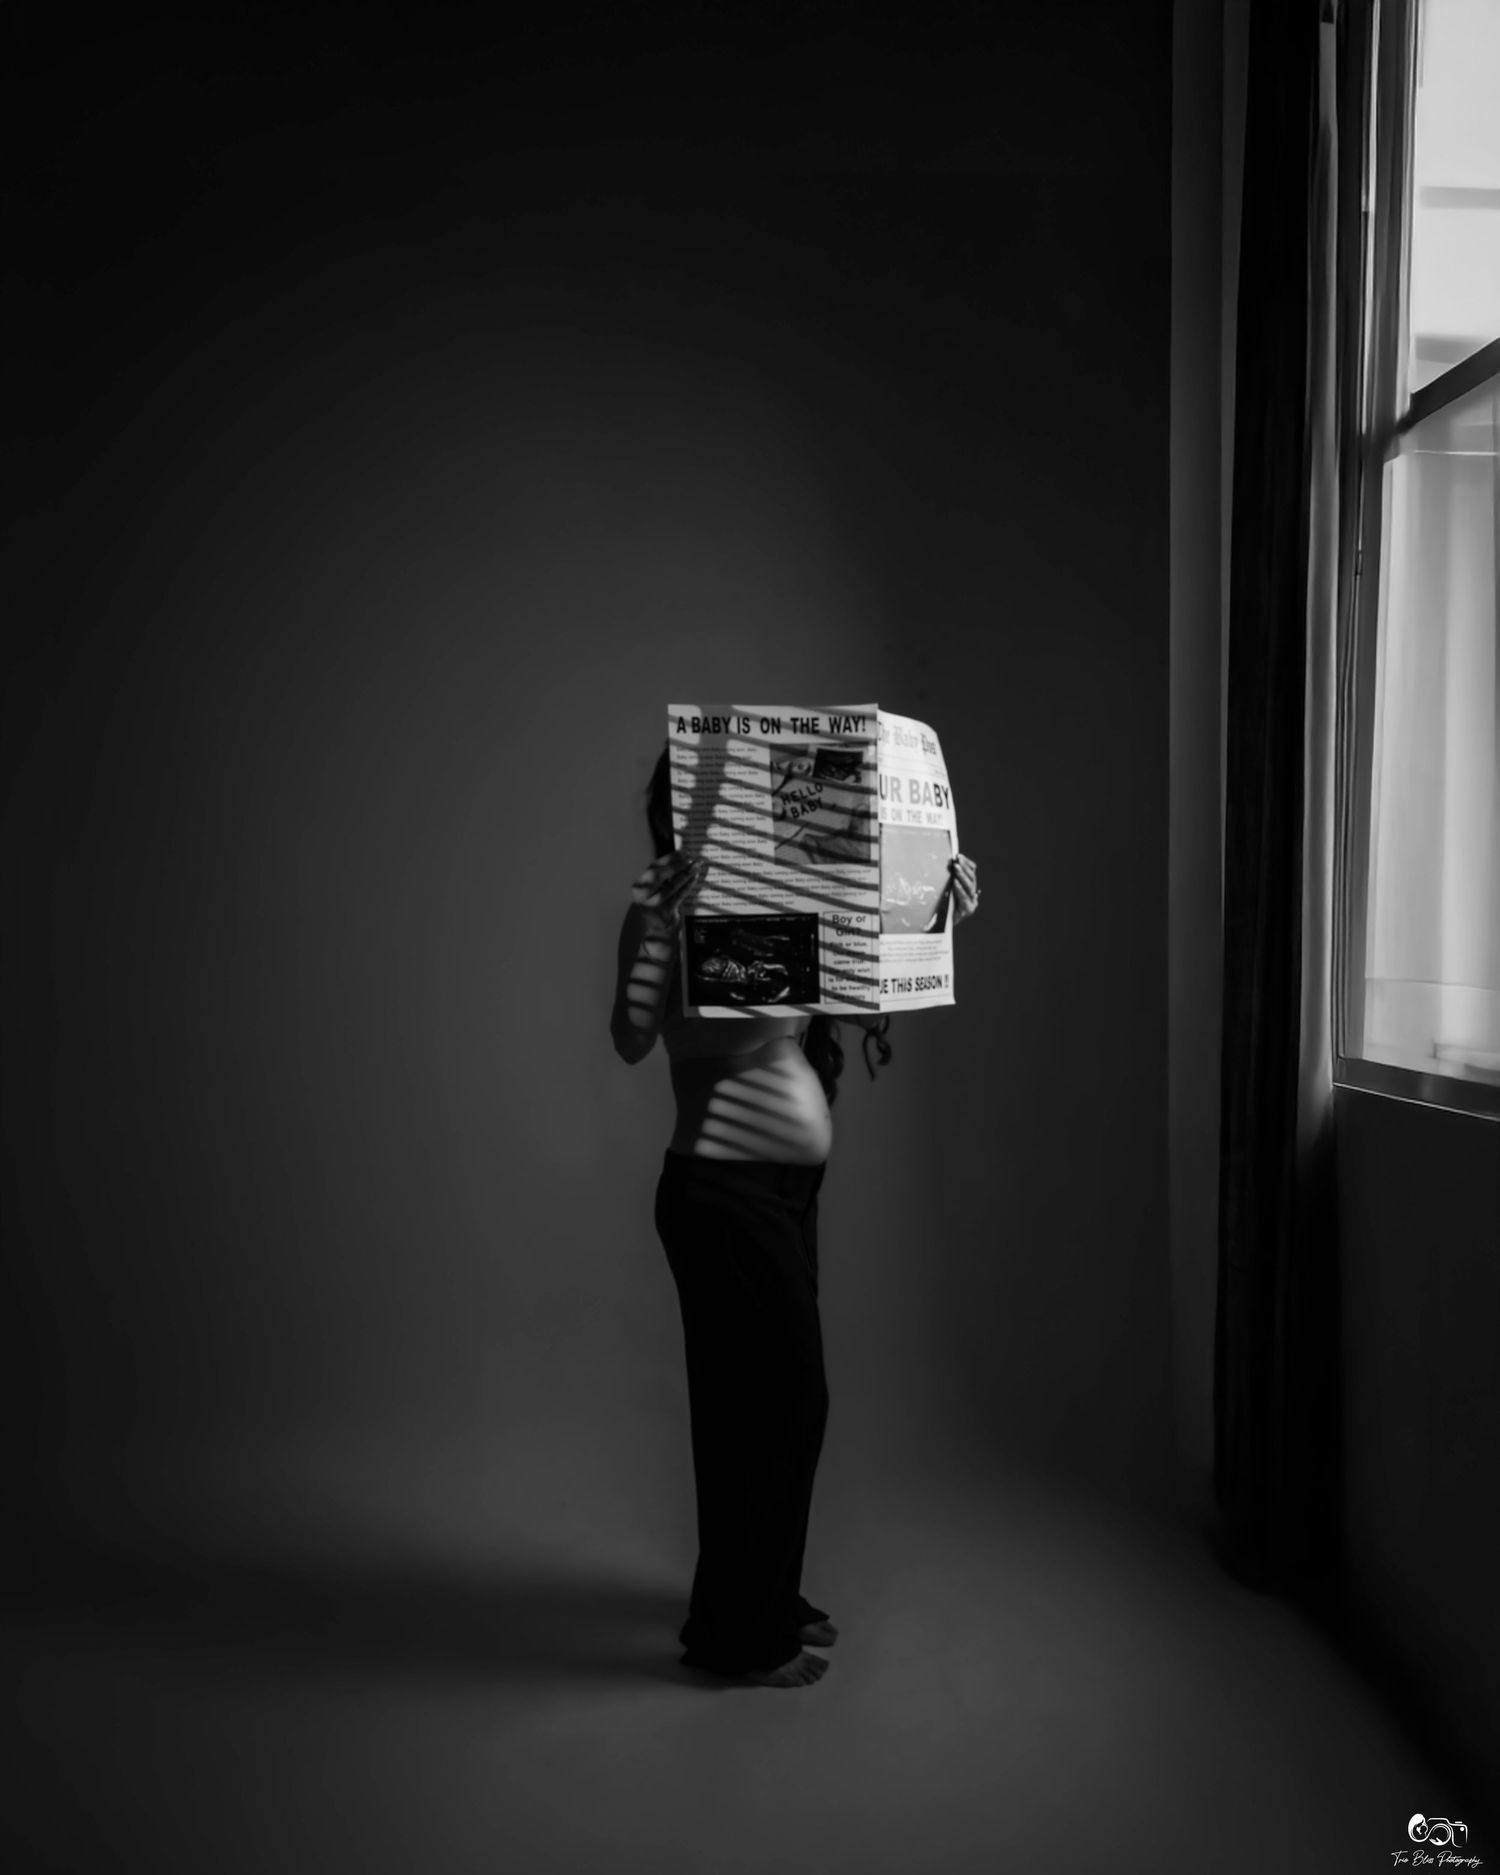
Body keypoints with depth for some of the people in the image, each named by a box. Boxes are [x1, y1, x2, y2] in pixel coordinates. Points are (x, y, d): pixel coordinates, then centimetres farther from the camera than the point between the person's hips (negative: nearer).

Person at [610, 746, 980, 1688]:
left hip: (785, 1192, 8)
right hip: (722, 1192, -7)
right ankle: (736, 1631, 14)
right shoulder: (669, 909, -11)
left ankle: (765, 1602, 33)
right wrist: (653, 925, -36)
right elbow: (633, 1039, -23)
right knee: (783, 1398, -1)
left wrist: (945, 904, 1)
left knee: (759, 1398, 17)